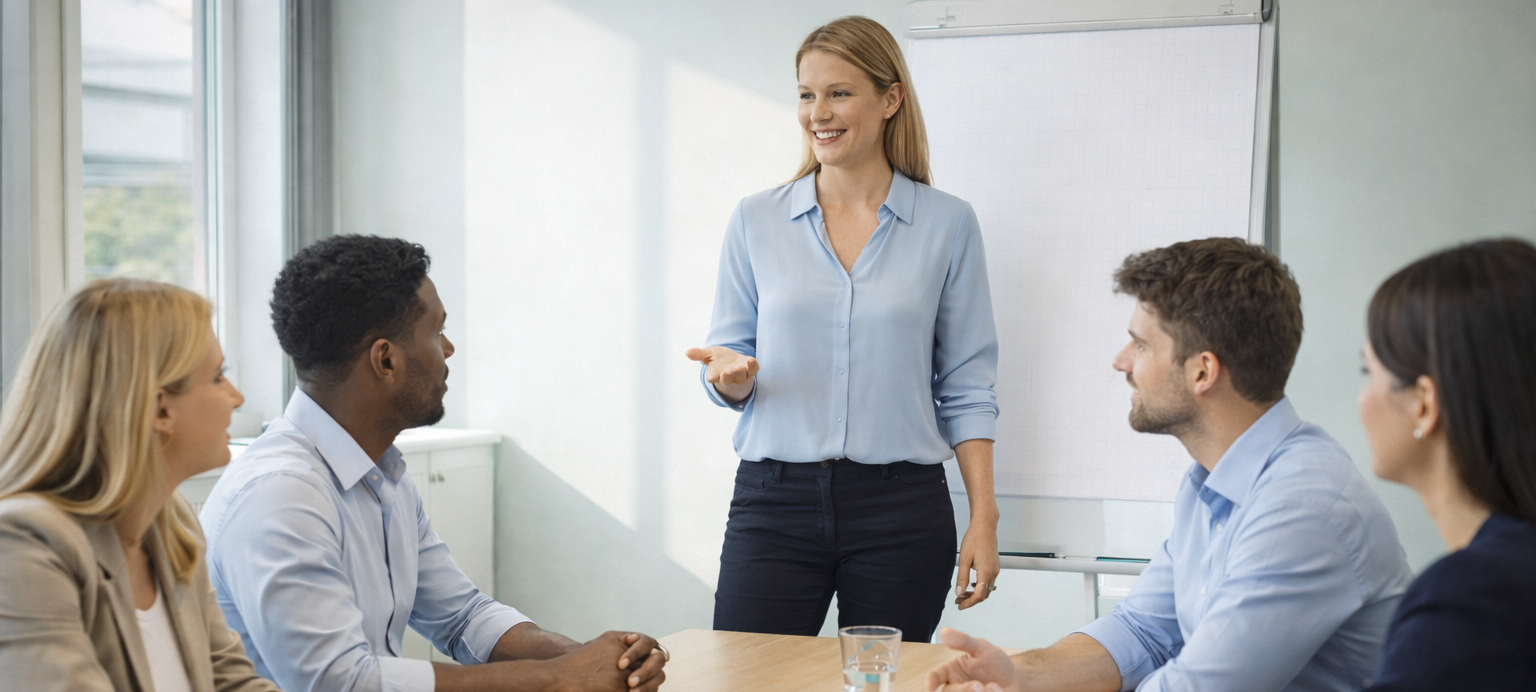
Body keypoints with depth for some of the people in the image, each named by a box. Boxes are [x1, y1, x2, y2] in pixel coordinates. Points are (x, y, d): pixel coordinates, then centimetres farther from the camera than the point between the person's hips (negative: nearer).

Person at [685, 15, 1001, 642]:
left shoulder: (947, 225, 3)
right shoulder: (756, 220, 5)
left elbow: (965, 388, 5)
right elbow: (730, 372, 9)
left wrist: (984, 518, -1)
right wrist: (729, 375, -14)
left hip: (901, 510, -1)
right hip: (774, 501, 1)